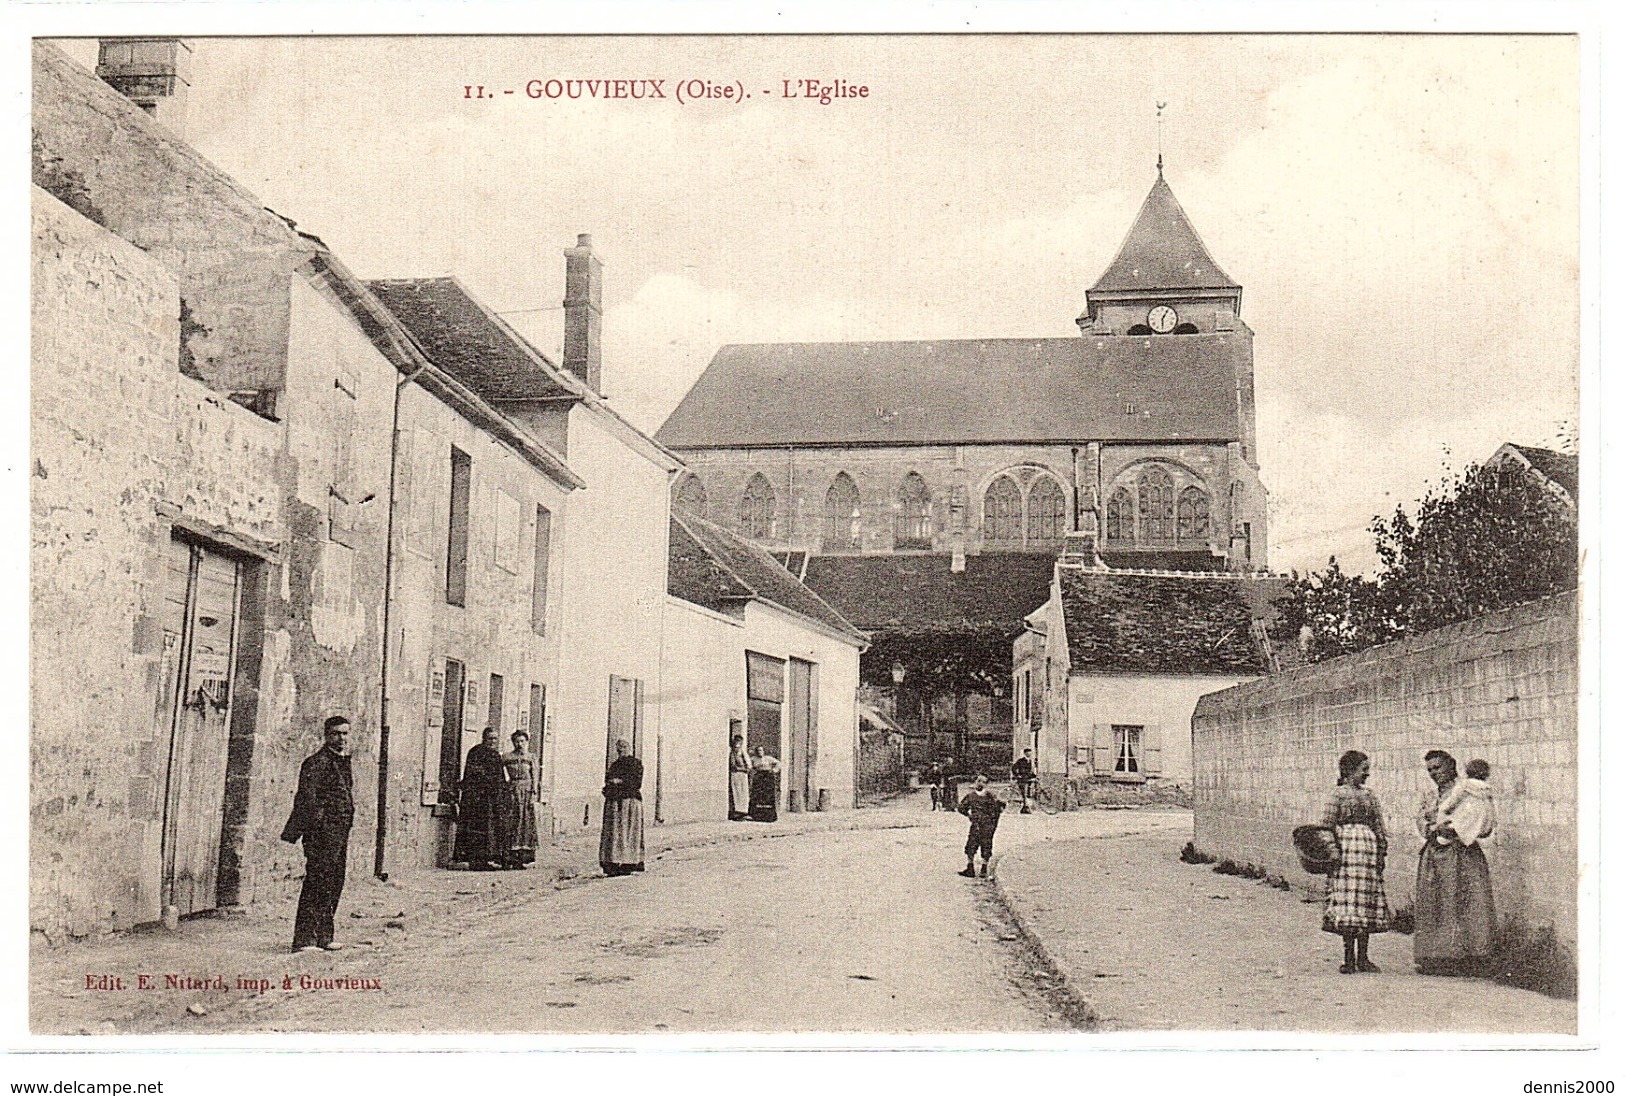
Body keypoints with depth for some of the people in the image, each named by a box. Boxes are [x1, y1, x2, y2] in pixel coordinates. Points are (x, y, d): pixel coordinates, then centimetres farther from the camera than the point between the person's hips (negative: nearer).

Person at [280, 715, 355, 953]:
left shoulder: (343, 761, 18)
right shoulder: (317, 762, -10)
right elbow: (306, 798, -17)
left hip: (340, 832, 9)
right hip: (322, 831, -9)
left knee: (334, 883, 13)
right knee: (317, 884, -9)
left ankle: (323, 936, 22)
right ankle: (304, 939, -6)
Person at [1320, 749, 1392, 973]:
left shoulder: (1368, 794, 16)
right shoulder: (1339, 793, -1)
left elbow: (1378, 825, 18)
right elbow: (1328, 825, -4)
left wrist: (1382, 852, 11)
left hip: (1369, 849, 6)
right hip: (1346, 850, -6)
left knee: (1367, 902, 5)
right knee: (1347, 900, -7)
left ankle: (1363, 957, 11)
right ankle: (1349, 957, -2)